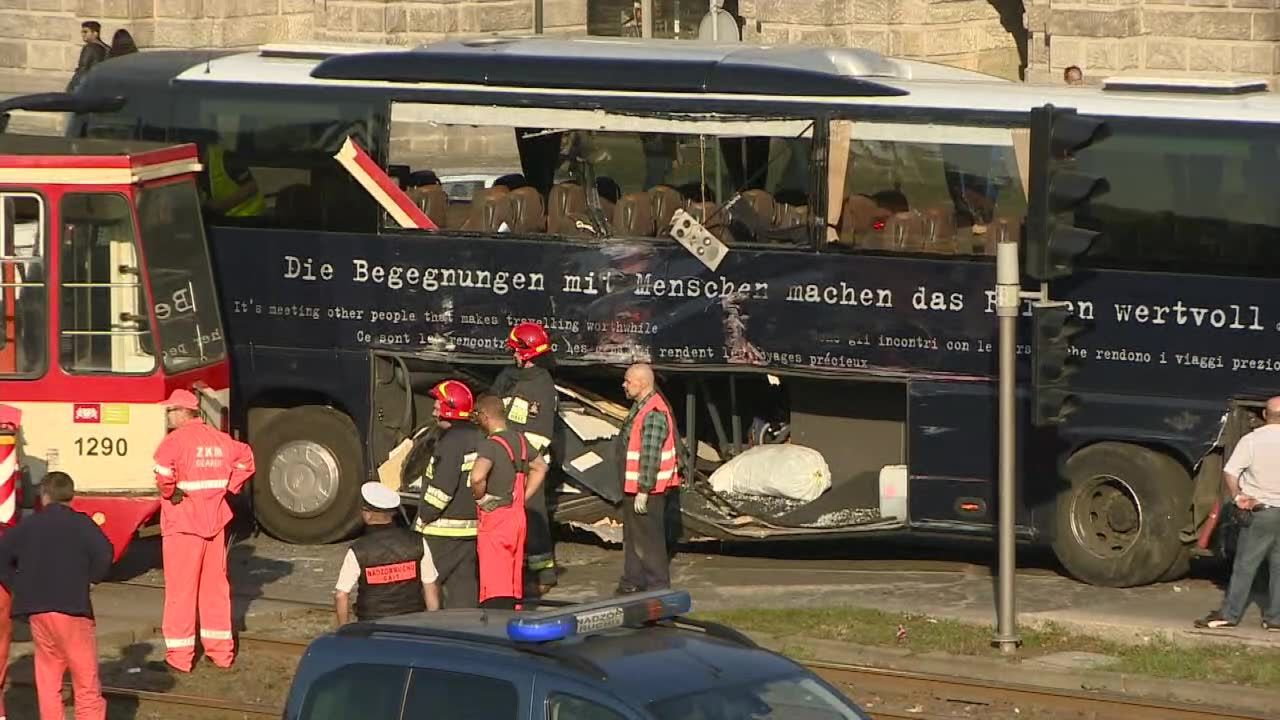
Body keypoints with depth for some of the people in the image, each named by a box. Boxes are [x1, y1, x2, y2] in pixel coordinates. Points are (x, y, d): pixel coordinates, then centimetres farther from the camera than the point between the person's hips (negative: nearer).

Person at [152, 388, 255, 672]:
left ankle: (180, 655, 1)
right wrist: (229, 487, 14)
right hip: (215, 521, 6)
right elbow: (246, 459, 18)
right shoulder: (220, 439, 8)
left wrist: (170, 493, -11)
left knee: (181, 588, 0)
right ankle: (221, 651, 18)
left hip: (183, 522, -6)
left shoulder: (176, 441, -14)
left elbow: (164, 471, -30)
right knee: (215, 585, 14)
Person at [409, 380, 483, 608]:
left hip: (443, 529, -8)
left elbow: (442, 489, -19)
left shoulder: (451, 442, -16)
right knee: (465, 582, 10)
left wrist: (422, 519, -11)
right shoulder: (479, 439, 10)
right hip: (472, 527, 8)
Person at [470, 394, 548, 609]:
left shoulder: (490, 445, -18)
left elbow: (477, 476, -36)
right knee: (514, 581, 15)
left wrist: (480, 497, -16)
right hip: (517, 517, 8)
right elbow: (540, 468, 24)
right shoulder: (519, 440, 8)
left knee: (495, 589, -9)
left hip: (494, 519, -8)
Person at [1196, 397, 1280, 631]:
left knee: (1244, 565, 2)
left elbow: (1229, 473, -14)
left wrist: (1237, 497, -2)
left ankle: (1229, 614, 3)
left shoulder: (1252, 440, -9)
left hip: (1259, 511, -2)